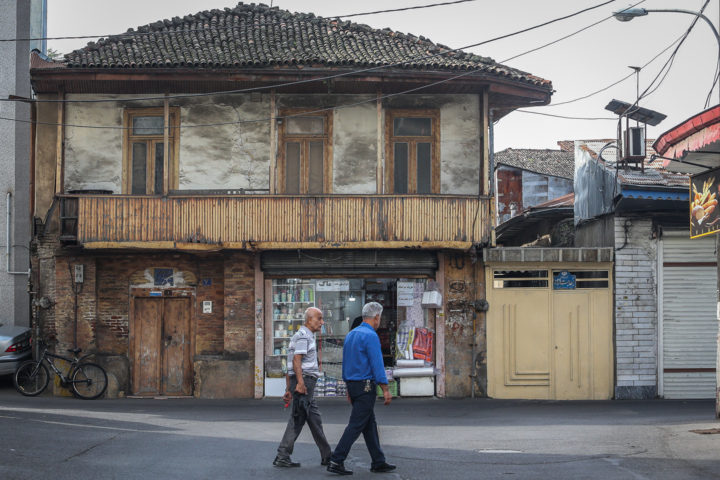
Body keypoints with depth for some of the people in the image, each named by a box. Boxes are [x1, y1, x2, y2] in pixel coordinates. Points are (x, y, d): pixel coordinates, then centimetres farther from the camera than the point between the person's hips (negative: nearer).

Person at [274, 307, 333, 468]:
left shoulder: (306, 336, 24)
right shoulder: (303, 335, -8)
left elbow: (290, 365, 23)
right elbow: (296, 360, -21)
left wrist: (289, 389, 22)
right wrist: (300, 382, -30)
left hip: (303, 383, 10)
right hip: (304, 380, -10)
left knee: (314, 419, 11)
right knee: (297, 419, -8)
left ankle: (327, 456, 16)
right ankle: (282, 457, -6)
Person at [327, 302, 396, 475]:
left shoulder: (350, 335, 13)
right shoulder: (370, 336, -14)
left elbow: (345, 363, 18)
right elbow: (377, 364, -18)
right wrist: (385, 390, -14)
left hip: (353, 384, 9)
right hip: (366, 385, -9)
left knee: (370, 424, 13)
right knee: (356, 424, -7)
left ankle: (378, 462, 18)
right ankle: (336, 461, -10)